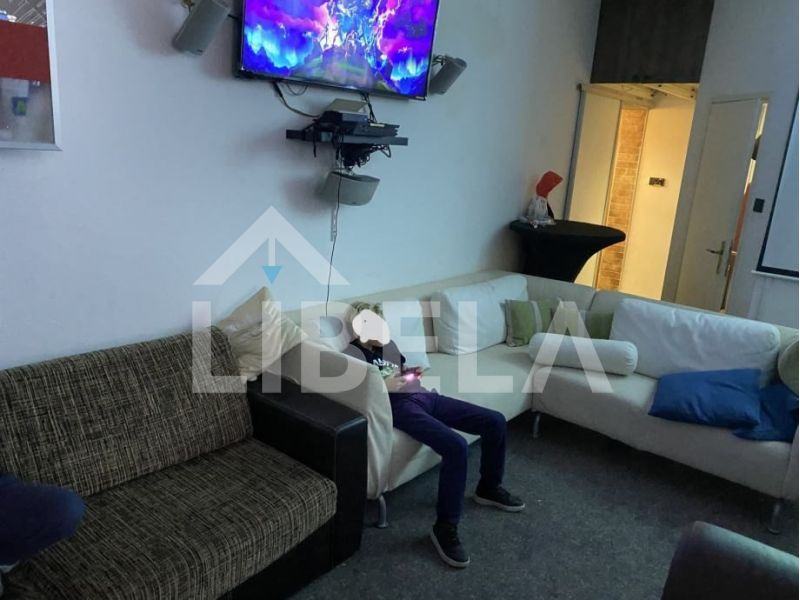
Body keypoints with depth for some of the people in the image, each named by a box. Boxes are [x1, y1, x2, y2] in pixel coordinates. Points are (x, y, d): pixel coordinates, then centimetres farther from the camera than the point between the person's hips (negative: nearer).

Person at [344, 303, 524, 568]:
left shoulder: (388, 344, 23)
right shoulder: (352, 352, 0)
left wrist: (412, 372, 12)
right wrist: (384, 385, -17)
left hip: (425, 396, 9)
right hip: (400, 404, -8)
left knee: (495, 421, 0)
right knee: (456, 446, -33)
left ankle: (489, 488, 21)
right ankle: (445, 527, -18)